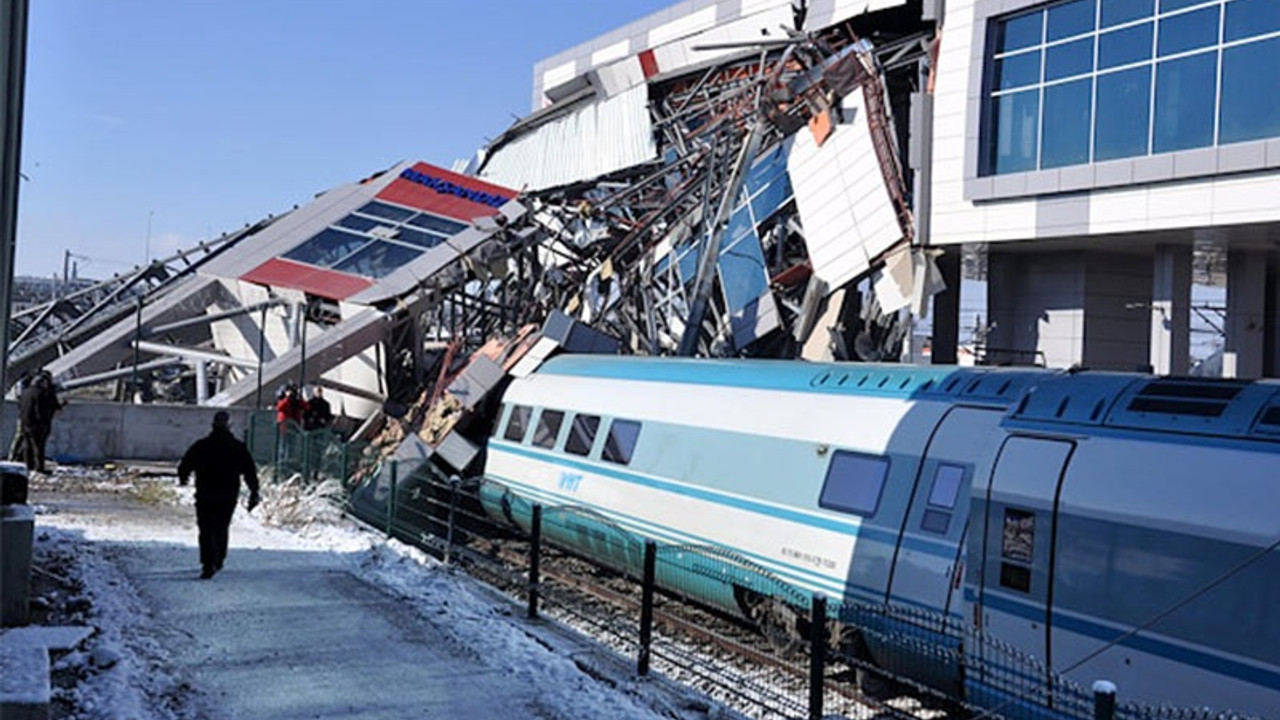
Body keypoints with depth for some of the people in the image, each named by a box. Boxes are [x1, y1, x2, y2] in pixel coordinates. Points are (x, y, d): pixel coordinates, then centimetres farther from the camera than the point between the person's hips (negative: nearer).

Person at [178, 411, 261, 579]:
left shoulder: (200, 446, -3)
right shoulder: (239, 448, 0)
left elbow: (184, 466, 2)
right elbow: (250, 472, -2)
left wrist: (182, 479, 24)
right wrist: (254, 492, 6)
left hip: (205, 496, -2)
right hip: (229, 497, 2)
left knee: (206, 530, -2)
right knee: (222, 528, 19)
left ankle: (208, 564, -17)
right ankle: (218, 561, 29)